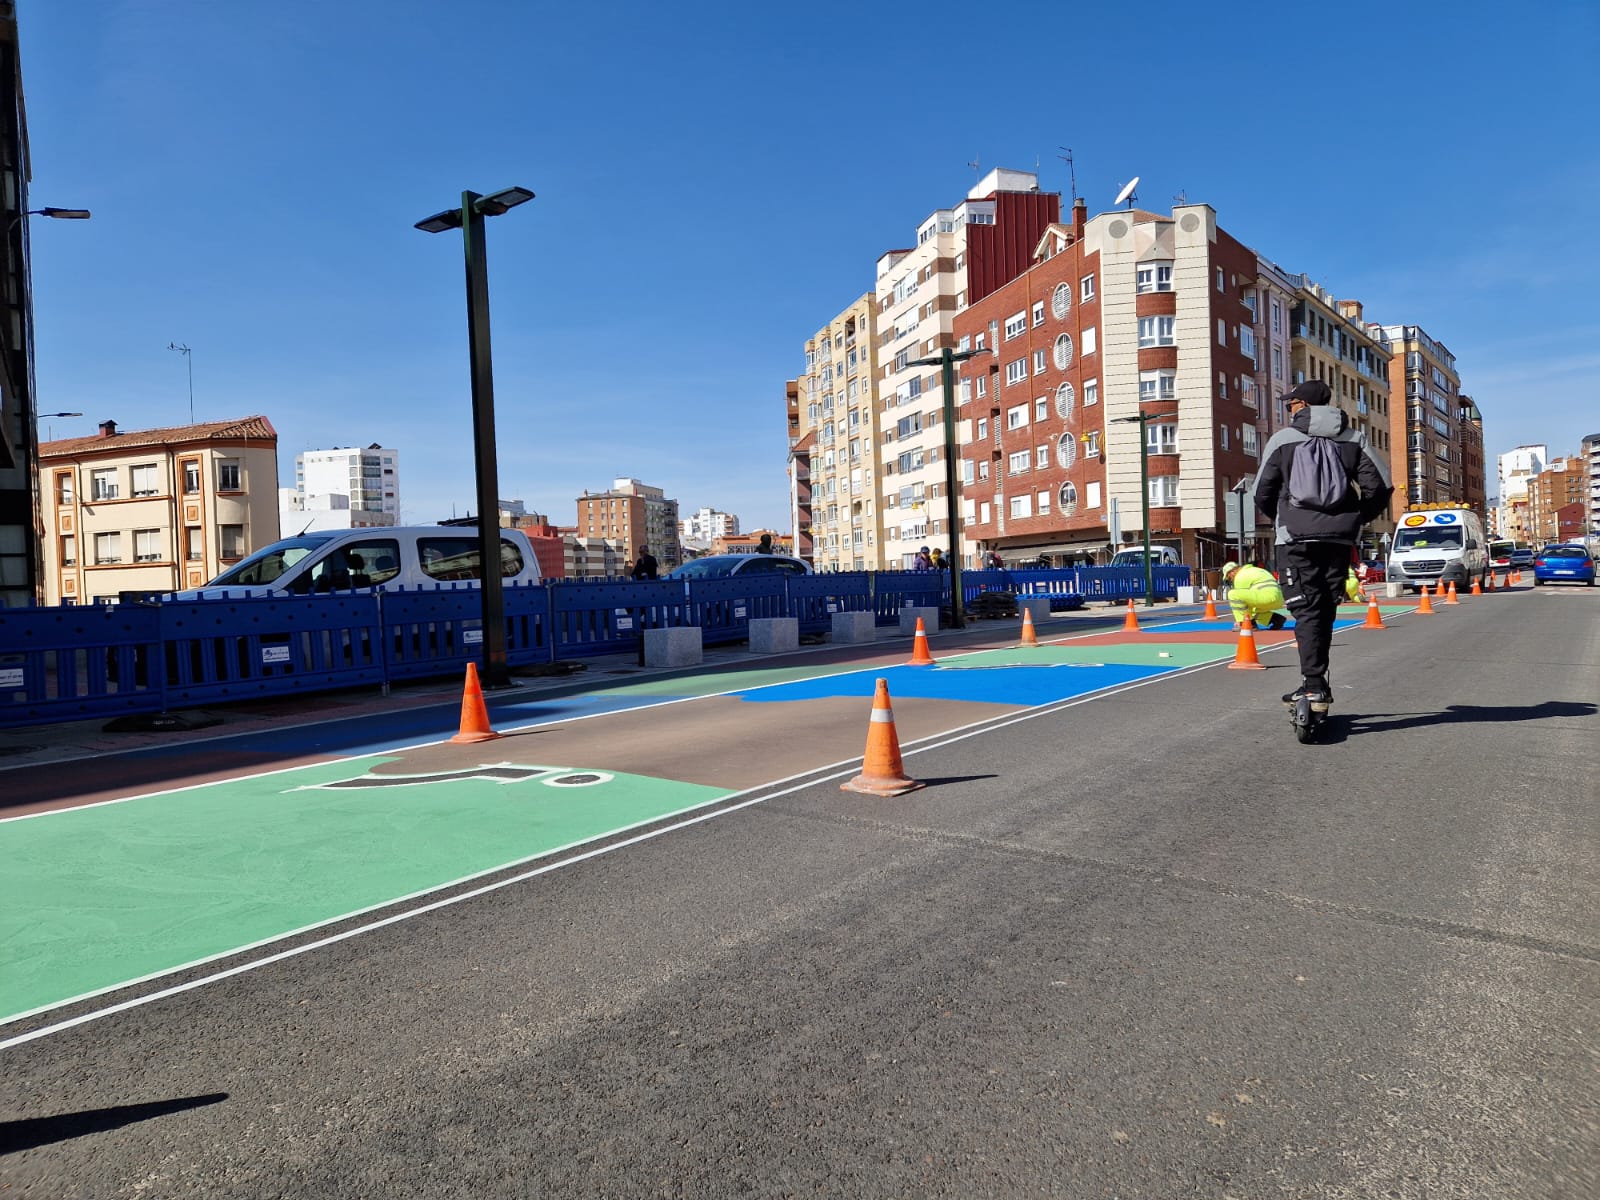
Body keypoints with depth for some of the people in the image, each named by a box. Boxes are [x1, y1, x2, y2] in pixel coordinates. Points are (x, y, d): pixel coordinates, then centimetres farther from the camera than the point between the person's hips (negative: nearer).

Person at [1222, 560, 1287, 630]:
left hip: (1268, 597, -10)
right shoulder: (1252, 571, 29)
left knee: (1233, 594, -13)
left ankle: (1243, 624, -8)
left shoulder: (1240, 576, -1)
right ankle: (1277, 618, 15)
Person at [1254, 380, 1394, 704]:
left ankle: (1313, 684, -12)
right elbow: (1380, 485, 2)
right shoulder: (1353, 439, 11)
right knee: (1325, 609, 11)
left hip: (1296, 536, -3)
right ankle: (1316, 680, 16)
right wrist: (1357, 518, 17)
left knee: (1306, 610, -4)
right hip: (1339, 537, 3)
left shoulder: (1283, 439, 2)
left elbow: (1263, 493, 3)